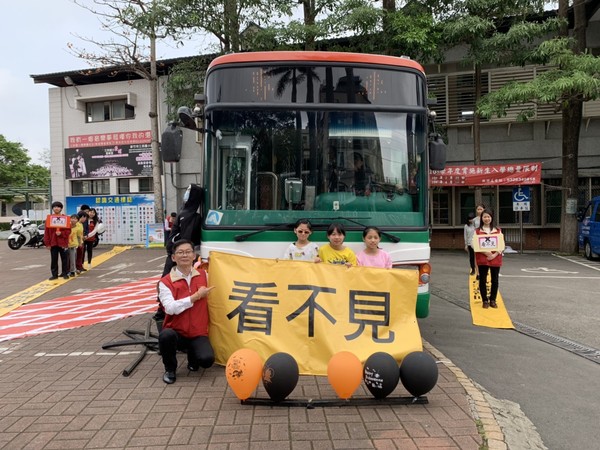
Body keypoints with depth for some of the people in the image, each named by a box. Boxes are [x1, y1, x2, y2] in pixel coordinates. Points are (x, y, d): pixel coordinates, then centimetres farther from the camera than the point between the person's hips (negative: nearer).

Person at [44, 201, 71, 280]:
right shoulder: (49, 218, 3)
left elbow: (68, 230, 0)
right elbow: (46, 231, 1)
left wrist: (61, 233, -19)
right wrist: (47, 243, -3)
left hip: (63, 242, -1)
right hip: (53, 242, 1)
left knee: (64, 258, 7)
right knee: (54, 259, 6)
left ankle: (65, 273, 16)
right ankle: (54, 274, 13)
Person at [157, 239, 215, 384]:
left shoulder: (203, 275, 3)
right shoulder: (166, 282, -8)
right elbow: (170, 308, -22)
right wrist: (196, 296, -20)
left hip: (198, 334, 2)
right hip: (176, 332, -1)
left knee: (206, 360, -25)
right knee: (166, 335, -36)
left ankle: (192, 356, 16)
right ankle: (170, 369, -3)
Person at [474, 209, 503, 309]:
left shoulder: (498, 230, 6)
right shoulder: (477, 231, 2)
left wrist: (495, 254, -12)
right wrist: (485, 252, -18)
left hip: (495, 259, 1)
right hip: (482, 259, -1)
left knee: (495, 280, 6)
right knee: (482, 280, 2)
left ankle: (493, 300, 19)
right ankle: (485, 300, 13)